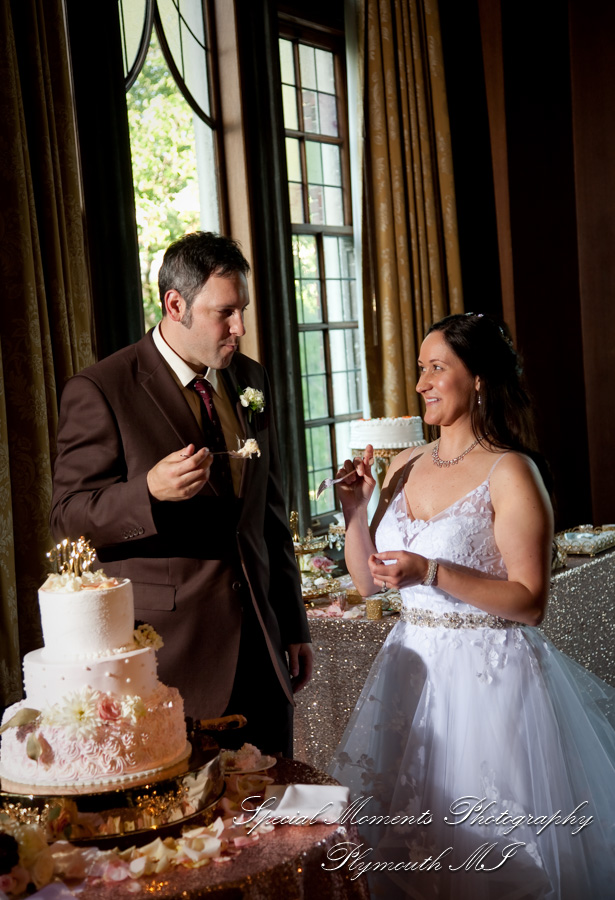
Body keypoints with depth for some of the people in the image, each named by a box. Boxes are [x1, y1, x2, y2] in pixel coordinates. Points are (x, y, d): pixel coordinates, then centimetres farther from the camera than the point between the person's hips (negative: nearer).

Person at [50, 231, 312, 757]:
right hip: (168, 655, -5)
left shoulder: (252, 379, 10)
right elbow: (69, 520, -9)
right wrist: (149, 492, -28)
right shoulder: (99, 391, -9)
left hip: (260, 644, 6)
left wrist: (293, 625, 16)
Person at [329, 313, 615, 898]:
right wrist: (355, 512, -5)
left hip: (488, 671, -6)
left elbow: (530, 602, -16)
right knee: (403, 833, 16)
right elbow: (367, 582, 10)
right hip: (412, 664, 6)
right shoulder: (405, 466, 7)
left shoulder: (510, 473, -12)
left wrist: (431, 573, -24)